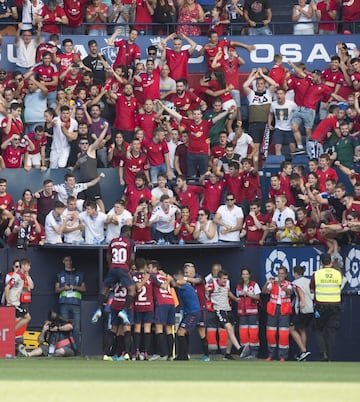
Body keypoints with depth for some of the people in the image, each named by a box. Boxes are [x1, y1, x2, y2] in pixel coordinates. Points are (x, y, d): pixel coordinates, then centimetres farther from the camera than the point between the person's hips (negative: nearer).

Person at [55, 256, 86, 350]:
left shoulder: (79, 274, 15)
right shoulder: (60, 275, 17)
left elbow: (84, 288, 12)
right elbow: (56, 289, 15)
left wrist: (74, 287, -5)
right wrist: (63, 288, -5)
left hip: (76, 303, -1)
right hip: (64, 304, 1)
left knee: (77, 328, -8)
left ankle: (77, 349, -7)